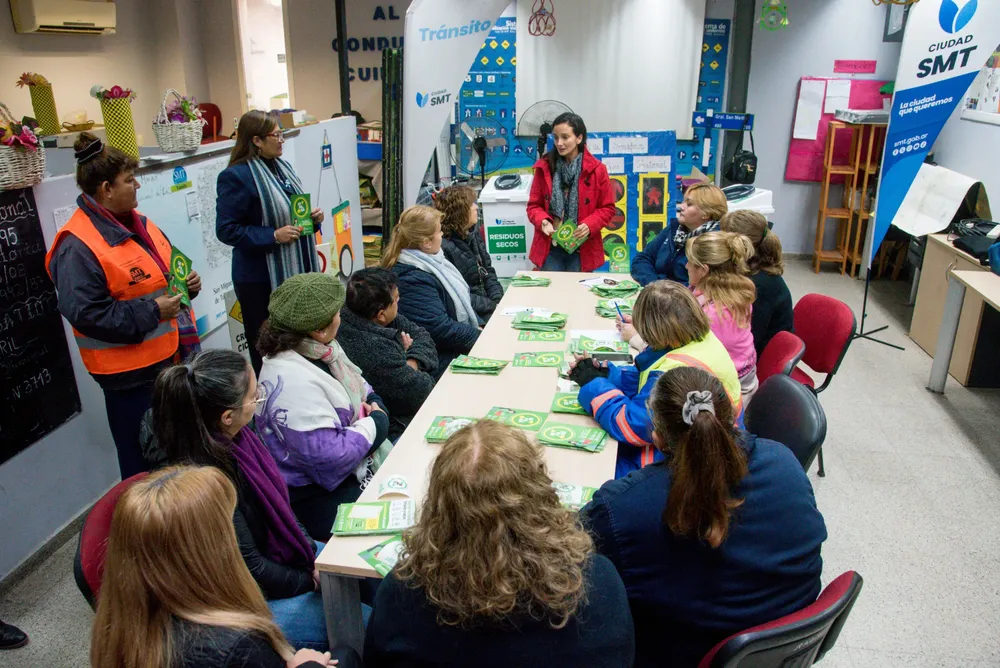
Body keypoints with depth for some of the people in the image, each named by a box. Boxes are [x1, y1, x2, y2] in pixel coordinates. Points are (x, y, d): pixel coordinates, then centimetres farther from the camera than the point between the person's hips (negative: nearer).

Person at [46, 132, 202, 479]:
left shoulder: (136, 222, 8)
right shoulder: (78, 247, -20)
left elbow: (162, 273, 22)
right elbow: (85, 313, -25)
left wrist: (187, 283, 0)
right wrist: (151, 312, -23)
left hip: (172, 355, 9)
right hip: (132, 371, -9)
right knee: (144, 462, 6)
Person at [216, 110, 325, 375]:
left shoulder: (282, 167, 12)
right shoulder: (236, 176, -14)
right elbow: (226, 230, -17)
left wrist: (313, 217, 2)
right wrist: (273, 236, -23)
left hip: (296, 272, 8)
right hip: (260, 280, -8)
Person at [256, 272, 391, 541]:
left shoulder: (319, 348, 1)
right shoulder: (293, 382, -28)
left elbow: (359, 386, 17)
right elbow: (329, 456, -29)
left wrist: (373, 403, -5)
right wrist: (375, 424, -16)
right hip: (319, 496, -9)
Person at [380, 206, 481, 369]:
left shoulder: (431, 260, 6)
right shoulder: (413, 279, -23)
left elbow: (462, 300, 17)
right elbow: (440, 329, -26)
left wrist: (480, 326, 3)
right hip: (444, 360, -9)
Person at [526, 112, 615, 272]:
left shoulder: (596, 169, -3)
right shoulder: (544, 167, 2)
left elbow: (607, 208, 2)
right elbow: (534, 205, 7)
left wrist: (589, 226, -16)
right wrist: (543, 221, -15)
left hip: (582, 249, -1)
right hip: (549, 247, 1)